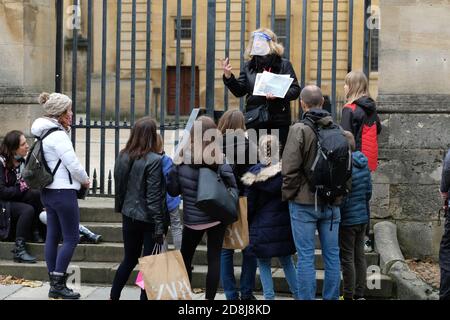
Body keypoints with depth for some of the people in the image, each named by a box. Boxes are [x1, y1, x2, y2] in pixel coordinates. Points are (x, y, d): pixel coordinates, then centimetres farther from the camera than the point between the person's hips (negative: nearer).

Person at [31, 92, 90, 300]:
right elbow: (72, 164, -16)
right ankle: (58, 284, -2)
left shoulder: (44, 133, 13)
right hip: (63, 191, -10)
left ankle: (54, 285, 15)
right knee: (71, 238, -3)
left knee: (53, 236, 10)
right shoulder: (58, 135, -17)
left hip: (48, 191, 10)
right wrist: (85, 180, 0)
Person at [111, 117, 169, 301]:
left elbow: (119, 186, 9)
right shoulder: (154, 160, -18)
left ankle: (114, 297, 27)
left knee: (129, 259, 21)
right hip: (148, 219, -6)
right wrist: (159, 227, -15)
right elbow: (154, 197, -19)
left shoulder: (123, 157, 0)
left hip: (129, 216, 6)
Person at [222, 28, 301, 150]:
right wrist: (228, 77, -5)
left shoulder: (284, 65, 1)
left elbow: (295, 90, -3)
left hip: (278, 122, -3)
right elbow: (239, 91, 9)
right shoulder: (248, 66, 11)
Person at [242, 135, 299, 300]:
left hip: (262, 227, -3)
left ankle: (269, 296, 3)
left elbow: (249, 203, -4)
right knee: (287, 262, 16)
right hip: (284, 225, 3)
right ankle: (298, 293, 16)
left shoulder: (255, 173, -9)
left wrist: (247, 222, 10)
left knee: (264, 264, 6)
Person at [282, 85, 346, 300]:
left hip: (305, 202, -5)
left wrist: (288, 194, -2)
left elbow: (290, 168, -15)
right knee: (332, 255, 11)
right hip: (332, 203, 5)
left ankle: (307, 298, 4)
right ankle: (331, 298, 18)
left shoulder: (300, 129, -11)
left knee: (305, 257, 1)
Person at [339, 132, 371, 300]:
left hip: (348, 219, -8)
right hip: (363, 217, 8)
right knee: (360, 255, 14)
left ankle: (349, 296, 8)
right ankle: (359, 294, 21)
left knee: (347, 258, 1)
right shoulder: (363, 163, 4)